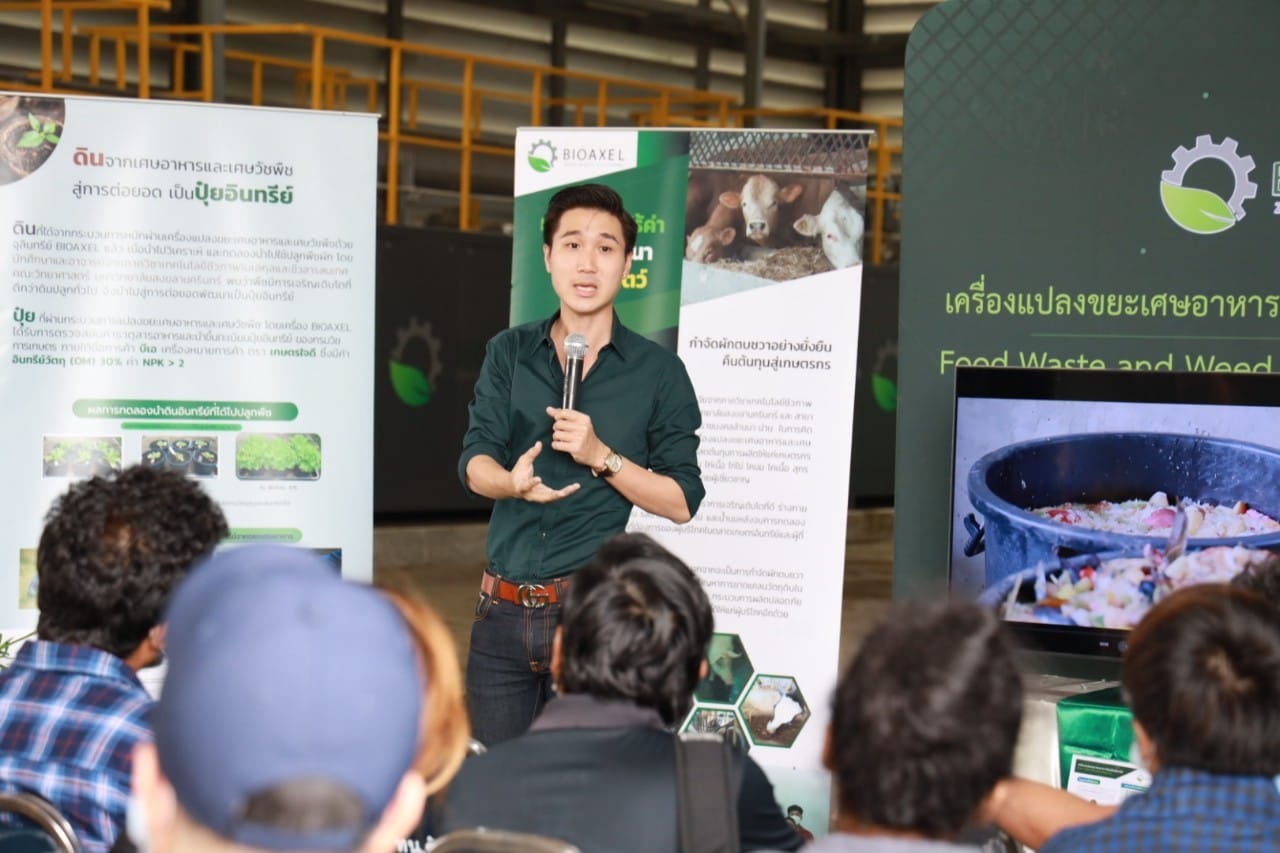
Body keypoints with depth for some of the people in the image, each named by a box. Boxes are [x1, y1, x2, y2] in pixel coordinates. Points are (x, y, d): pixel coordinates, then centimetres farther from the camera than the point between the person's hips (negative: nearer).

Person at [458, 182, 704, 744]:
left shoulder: (659, 372, 1)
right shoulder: (509, 353, 9)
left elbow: (681, 502, -3)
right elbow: (475, 463, -3)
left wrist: (600, 456, -17)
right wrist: (512, 483, -26)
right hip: (503, 608, 3)